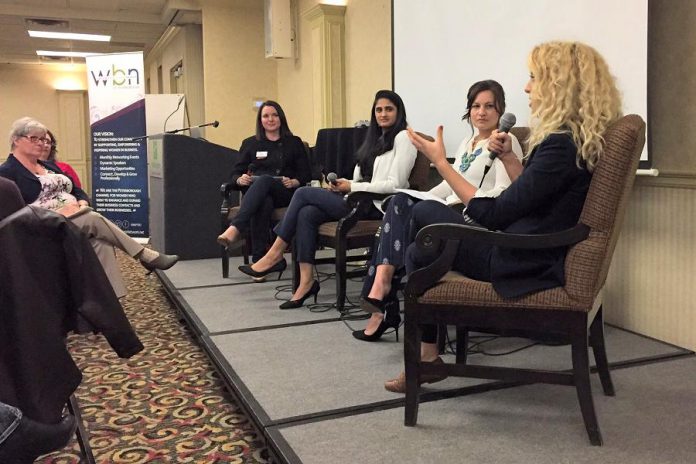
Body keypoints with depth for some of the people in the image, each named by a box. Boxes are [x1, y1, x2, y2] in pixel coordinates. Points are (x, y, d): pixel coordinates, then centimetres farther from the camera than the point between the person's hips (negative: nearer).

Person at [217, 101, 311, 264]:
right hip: (256, 193, 1)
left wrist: (293, 182, -11)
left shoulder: (294, 143, 18)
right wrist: (240, 179, -8)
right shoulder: (250, 144, 21)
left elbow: (306, 175, 11)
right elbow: (235, 173, 16)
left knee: (264, 180, -37)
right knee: (263, 203, -39)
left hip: (285, 193, -1)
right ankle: (259, 259, -47)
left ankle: (235, 228, -55)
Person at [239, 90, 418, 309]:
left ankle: (275, 255, -4)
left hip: (376, 206, -7)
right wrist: (343, 184, 0)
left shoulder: (402, 138, -2)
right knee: (307, 213, -19)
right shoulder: (376, 138, 24)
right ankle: (306, 281, -19)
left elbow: (395, 184, -12)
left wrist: (352, 187, -13)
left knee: (303, 193, -14)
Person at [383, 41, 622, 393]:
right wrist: (509, 157, 3)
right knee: (424, 211, 13)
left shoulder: (562, 145, -24)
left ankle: (427, 356, 23)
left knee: (421, 254, 5)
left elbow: (494, 215, -23)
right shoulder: (576, 138, 6)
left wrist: (440, 161, -18)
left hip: (529, 266, -10)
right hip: (531, 251, 10)